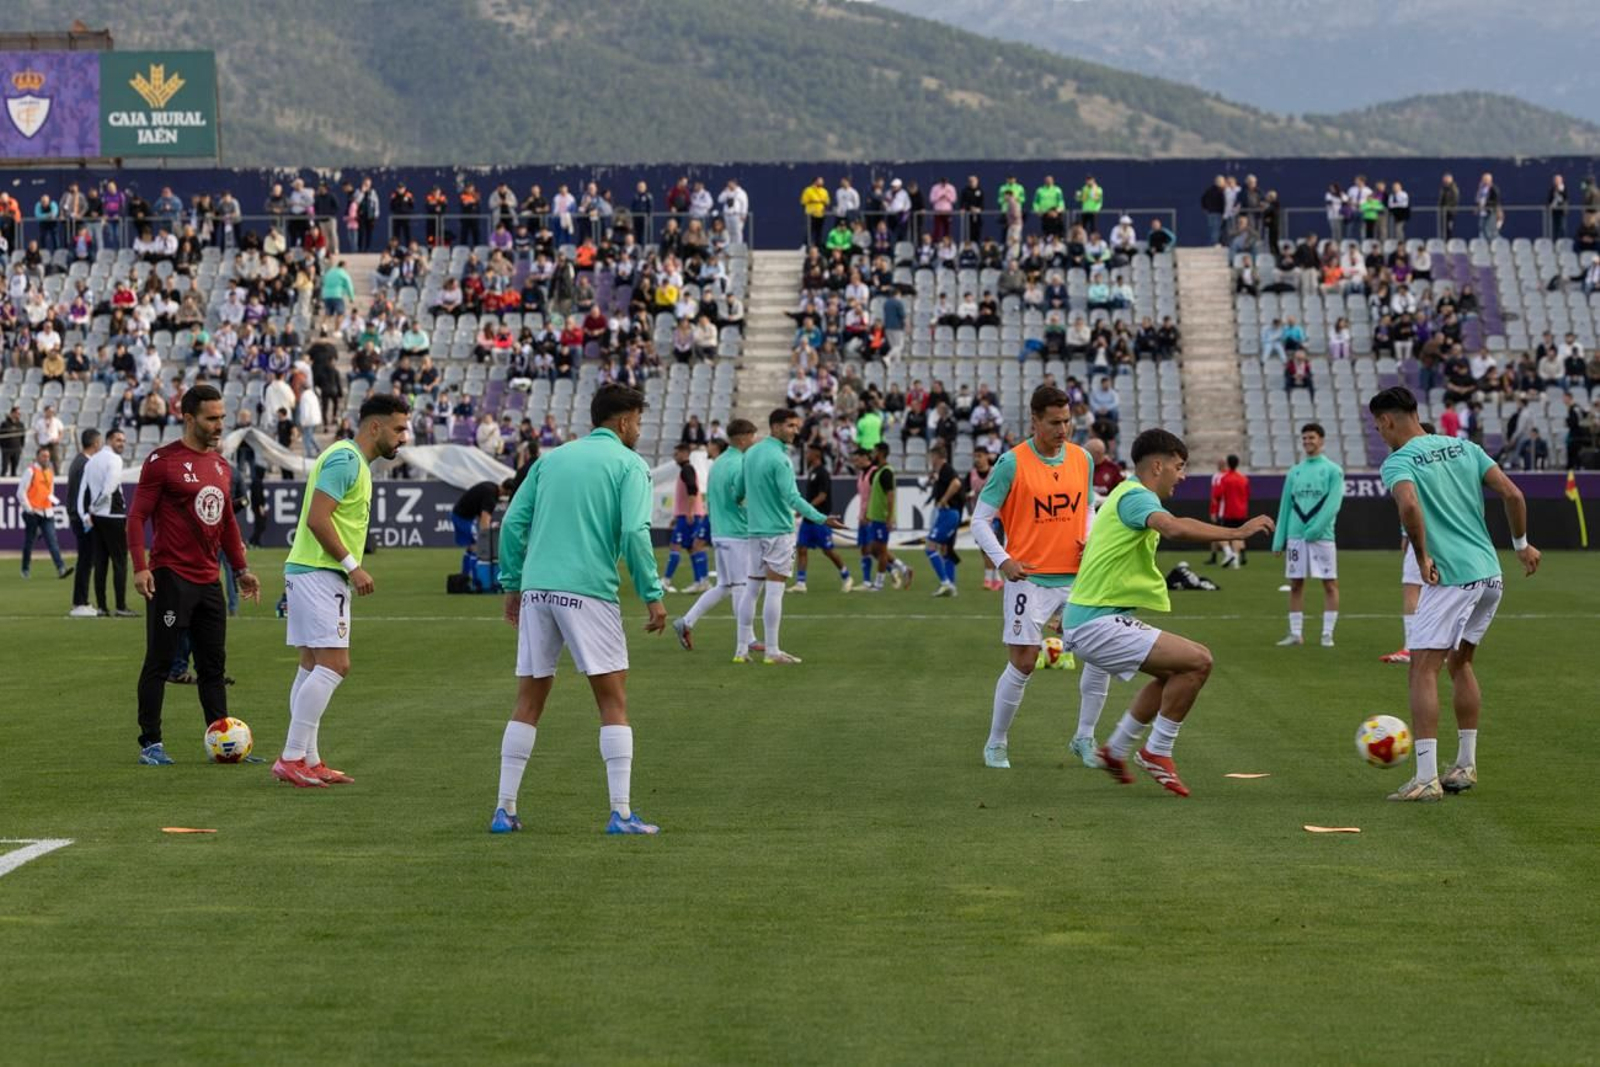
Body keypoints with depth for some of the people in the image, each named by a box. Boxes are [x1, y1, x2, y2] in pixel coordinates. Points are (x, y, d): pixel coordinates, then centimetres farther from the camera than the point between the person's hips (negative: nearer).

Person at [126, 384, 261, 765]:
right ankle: (150, 744, 4)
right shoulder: (162, 461, -7)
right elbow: (137, 516, -9)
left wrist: (241, 568, 20)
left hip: (209, 580, 7)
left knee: (214, 666, 9)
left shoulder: (221, 466, 14)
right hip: (171, 577, -7)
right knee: (159, 663, -2)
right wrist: (140, 567, -18)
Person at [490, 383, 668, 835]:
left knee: (529, 702, 11)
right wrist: (653, 595, -7)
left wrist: (512, 583, 15)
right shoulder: (628, 464, 2)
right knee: (614, 701, 2)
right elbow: (635, 532, -11)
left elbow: (513, 522, 10)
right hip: (589, 591, -5)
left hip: (536, 589, 5)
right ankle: (621, 812, -4)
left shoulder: (552, 458, 16)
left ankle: (505, 810, 9)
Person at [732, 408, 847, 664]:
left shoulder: (750, 453, 9)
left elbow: (739, 492, 17)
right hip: (778, 531, -7)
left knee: (751, 588, 9)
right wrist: (822, 519, -26)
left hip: (753, 529, 8)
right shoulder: (779, 458, -15)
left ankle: (742, 649, 9)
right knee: (774, 590, -4)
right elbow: (792, 497, -22)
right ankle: (772, 651, -3)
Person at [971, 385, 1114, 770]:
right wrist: (1003, 561, -16)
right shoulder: (1012, 463, -8)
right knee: (1022, 664, -6)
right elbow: (980, 520, -4)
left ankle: (1084, 738, 13)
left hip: (1076, 576, 5)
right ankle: (996, 743, 13)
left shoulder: (1082, 459, 6)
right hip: (1028, 579, -5)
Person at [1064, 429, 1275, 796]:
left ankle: (1115, 751, 27)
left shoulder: (1126, 494, 19)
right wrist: (1237, 532, -30)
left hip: (1083, 618, 11)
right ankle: (1157, 753, -2)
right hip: (1098, 625, -11)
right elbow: (1174, 528, -36)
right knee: (1197, 662, -15)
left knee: (1174, 672, 23)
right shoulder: (1136, 496, -14)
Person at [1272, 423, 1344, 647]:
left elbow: (1333, 505, -8)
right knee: (1296, 585, 4)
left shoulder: (1333, 470, 1)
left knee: (1330, 584, -2)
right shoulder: (1294, 472, 14)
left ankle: (1327, 633, 2)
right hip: (1295, 536, 4)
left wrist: (1315, 530, -17)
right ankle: (1295, 633, 9)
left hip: (1322, 536, -4)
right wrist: (1278, 540, 7)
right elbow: (1285, 507, 13)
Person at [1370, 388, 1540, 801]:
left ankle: (1426, 778, -11)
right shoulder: (1463, 447, 12)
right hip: (1490, 574, 8)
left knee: (1423, 670, -5)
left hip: (1450, 579, -7)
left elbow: (1409, 506, -28)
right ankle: (1466, 766, 25)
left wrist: (1422, 557, -16)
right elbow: (1512, 494, 6)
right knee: (1460, 664, 21)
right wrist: (1521, 544, 18)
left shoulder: (1397, 463, -6)